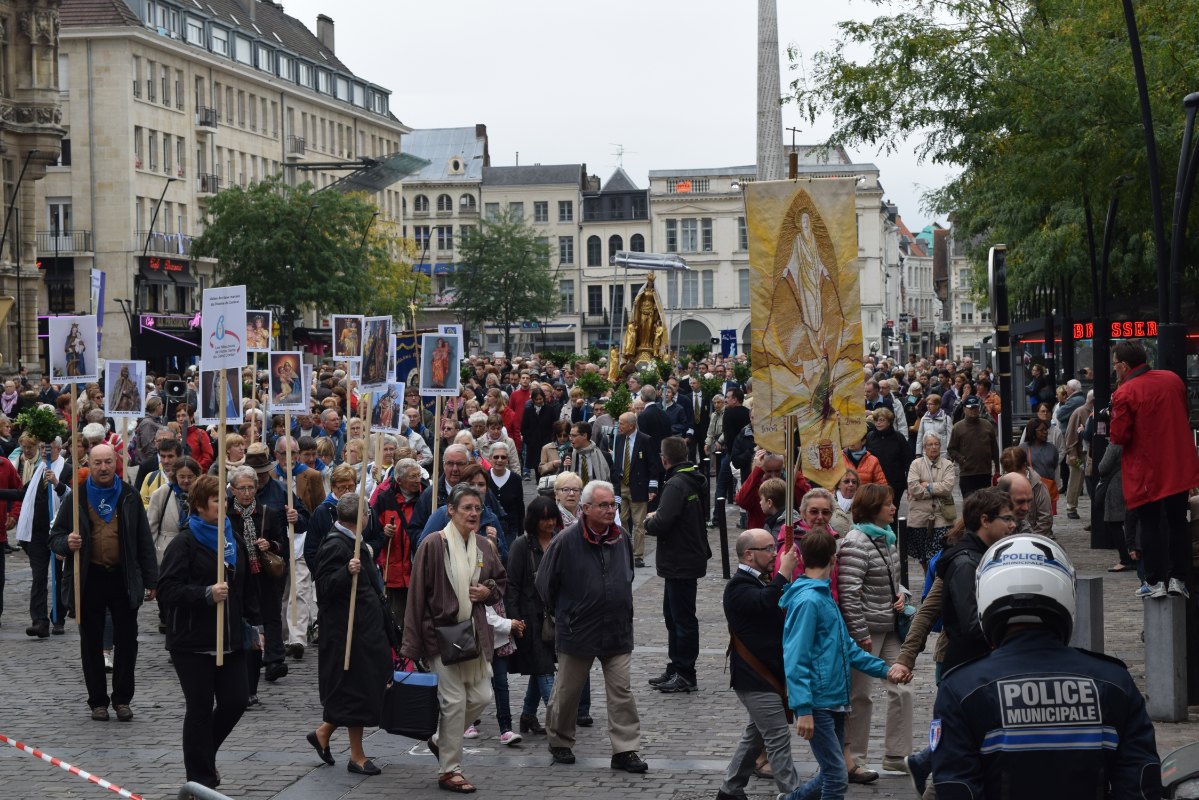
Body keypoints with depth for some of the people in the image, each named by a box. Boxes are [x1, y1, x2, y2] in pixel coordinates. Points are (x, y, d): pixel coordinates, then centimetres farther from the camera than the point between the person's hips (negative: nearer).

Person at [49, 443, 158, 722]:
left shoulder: (129, 497, 5)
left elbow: (144, 542, 8)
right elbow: (55, 538, 5)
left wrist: (151, 580, 5)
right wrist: (67, 543, -19)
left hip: (124, 578, 1)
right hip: (89, 579, -1)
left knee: (126, 643, 2)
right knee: (92, 644, 7)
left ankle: (122, 699, 14)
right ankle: (98, 702, 16)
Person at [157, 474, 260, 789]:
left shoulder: (234, 540, 11)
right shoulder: (184, 543, -10)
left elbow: (247, 588, 19)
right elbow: (166, 590, -18)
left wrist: (255, 625, 16)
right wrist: (207, 594, -27)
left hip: (229, 640, 6)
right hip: (193, 642, -6)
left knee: (236, 700, 4)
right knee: (200, 709, 0)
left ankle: (204, 755, 31)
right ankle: (202, 780, 12)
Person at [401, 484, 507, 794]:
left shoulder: (484, 546, 6)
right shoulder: (433, 545, -11)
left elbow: (502, 580, 22)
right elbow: (417, 594, -10)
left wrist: (489, 592, -3)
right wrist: (413, 644, -12)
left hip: (475, 634, 6)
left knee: (481, 697, 6)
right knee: (454, 701, -5)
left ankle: (441, 740, 31)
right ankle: (449, 771, 7)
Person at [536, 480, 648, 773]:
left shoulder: (622, 538, 3)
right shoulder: (565, 541, -13)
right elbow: (545, 583, -2)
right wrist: (562, 614, 5)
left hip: (617, 630, 3)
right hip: (577, 630, -3)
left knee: (621, 691, -2)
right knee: (567, 691, 10)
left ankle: (625, 750, 2)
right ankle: (560, 743, 29)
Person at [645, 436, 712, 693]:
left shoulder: (676, 484, -21)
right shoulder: (695, 480, 9)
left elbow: (662, 524, -28)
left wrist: (649, 520, -6)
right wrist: (657, 519, 10)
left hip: (681, 563, -10)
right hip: (690, 557, 10)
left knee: (682, 617, -2)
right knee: (673, 614, 19)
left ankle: (685, 674, 4)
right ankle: (675, 669, 26)